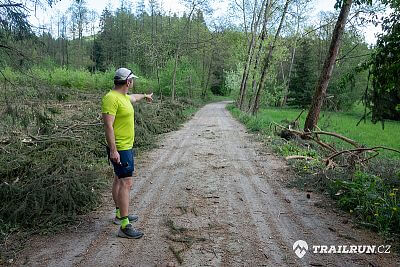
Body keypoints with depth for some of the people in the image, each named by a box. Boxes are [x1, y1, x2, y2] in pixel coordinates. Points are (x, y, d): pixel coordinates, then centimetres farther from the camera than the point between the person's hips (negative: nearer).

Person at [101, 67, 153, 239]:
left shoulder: (123, 96, 11)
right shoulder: (111, 98, -19)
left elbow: (133, 98, 37)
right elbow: (108, 126, -24)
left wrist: (145, 96, 56)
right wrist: (113, 150, -27)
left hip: (126, 147, 11)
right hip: (119, 149, -11)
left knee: (120, 179, 19)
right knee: (126, 183, -11)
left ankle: (120, 214, 34)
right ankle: (124, 226, -7)